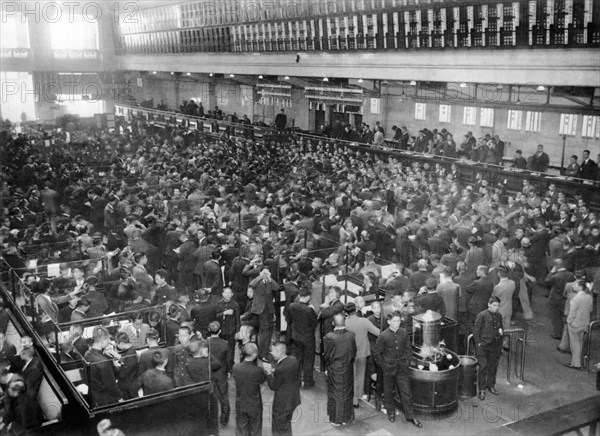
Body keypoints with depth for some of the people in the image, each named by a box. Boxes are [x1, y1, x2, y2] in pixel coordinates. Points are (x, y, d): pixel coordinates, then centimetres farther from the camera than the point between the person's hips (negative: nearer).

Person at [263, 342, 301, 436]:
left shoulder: (280, 369, -32)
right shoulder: (293, 360, -8)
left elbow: (273, 387, -18)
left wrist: (269, 373, -11)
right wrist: (273, 370, -1)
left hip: (283, 403, -8)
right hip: (294, 399, 8)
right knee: (286, 424, 30)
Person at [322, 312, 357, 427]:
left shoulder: (329, 338, -24)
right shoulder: (351, 336, -17)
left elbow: (326, 356, -12)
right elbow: (354, 353, -5)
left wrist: (327, 365, 8)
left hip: (334, 371, -2)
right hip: (347, 370, 2)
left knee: (335, 394, 16)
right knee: (347, 394, 20)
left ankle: (336, 420, 26)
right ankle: (346, 418, 32)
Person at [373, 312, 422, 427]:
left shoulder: (404, 333, -5)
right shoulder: (383, 336, -13)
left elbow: (408, 349, 8)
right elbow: (377, 354, -4)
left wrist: (406, 362, 1)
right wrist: (384, 366, -4)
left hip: (402, 369, 2)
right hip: (388, 369, -2)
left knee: (406, 392, 4)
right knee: (388, 392, 13)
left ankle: (410, 416, 14)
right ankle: (391, 412, 33)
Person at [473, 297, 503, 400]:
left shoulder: (499, 316, 9)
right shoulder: (482, 315, -9)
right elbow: (476, 330, -7)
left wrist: (501, 331, 0)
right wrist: (479, 342, -10)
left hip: (496, 346, 5)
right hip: (484, 346, -5)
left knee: (493, 367, 13)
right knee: (483, 368, -3)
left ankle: (490, 385, 30)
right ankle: (482, 389, 5)